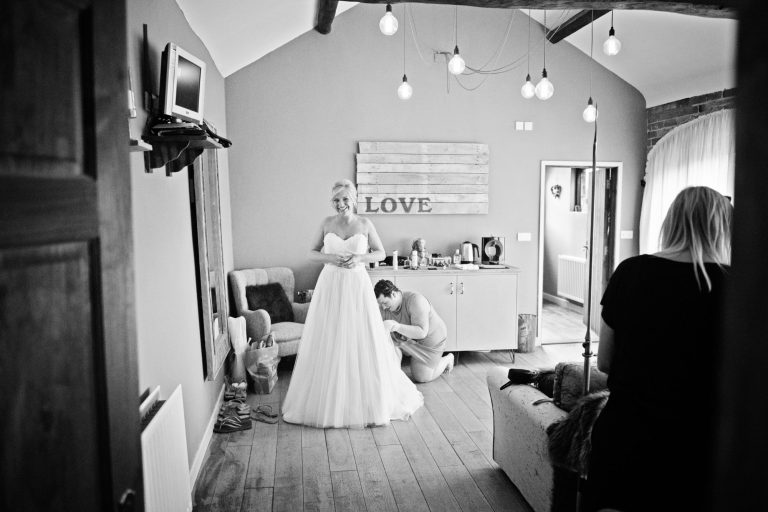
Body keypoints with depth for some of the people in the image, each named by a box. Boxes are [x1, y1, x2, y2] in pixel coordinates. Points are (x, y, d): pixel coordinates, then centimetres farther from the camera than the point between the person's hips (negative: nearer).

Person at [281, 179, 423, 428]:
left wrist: (359, 258, -12)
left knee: (363, 342, 2)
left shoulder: (364, 223, 0)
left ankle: (371, 400, 20)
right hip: (330, 286, 1)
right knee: (328, 344, 4)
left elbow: (381, 253, 6)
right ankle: (328, 402, 19)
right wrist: (330, 258, -12)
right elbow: (312, 253, 8)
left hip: (357, 286, -1)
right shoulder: (327, 223, 4)